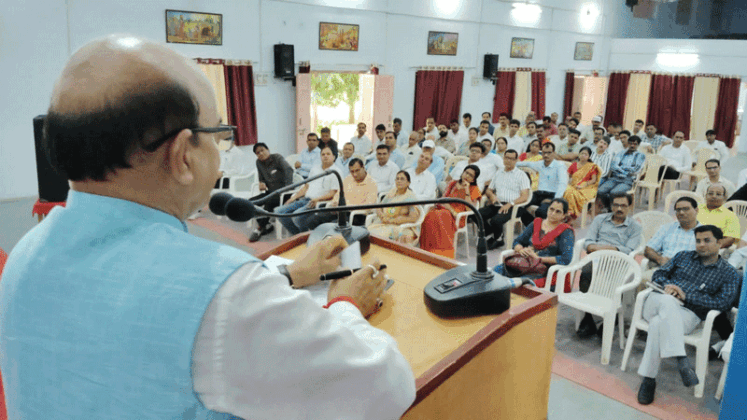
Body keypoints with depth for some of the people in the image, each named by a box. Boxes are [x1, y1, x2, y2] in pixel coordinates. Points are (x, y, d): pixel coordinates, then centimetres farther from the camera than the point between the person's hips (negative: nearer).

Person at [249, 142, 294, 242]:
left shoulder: (277, 157, -7)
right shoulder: (259, 163, 9)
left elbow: (288, 170, -22)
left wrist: (288, 187, -34)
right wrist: (261, 183, -5)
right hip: (270, 192, 7)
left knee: (268, 202, -33)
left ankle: (260, 228, -18)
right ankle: (267, 225, -7)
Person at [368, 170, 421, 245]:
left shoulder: (410, 197, -2)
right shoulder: (391, 192, 16)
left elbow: (413, 218, -11)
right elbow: (378, 208, 18)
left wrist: (392, 221, -13)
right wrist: (382, 216, -7)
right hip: (382, 224, 5)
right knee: (369, 231, -23)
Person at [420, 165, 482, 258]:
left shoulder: (474, 189, 10)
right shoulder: (452, 183, 20)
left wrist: (467, 190, -9)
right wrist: (452, 210, -8)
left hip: (458, 218, -4)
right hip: (445, 210, 4)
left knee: (439, 217, -35)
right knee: (430, 216, -30)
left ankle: (441, 252, -34)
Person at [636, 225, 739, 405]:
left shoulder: (729, 273, 14)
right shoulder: (683, 257, 23)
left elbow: (723, 302, -1)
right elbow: (659, 274, 21)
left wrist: (686, 296, -8)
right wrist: (666, 286, -3)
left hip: (688, 314, -3)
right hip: (658, 302, 3)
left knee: (658, 324, -37)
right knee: (668, 302, -38)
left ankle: (648, 379, -30)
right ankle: (681, 359, -41)